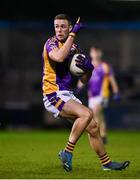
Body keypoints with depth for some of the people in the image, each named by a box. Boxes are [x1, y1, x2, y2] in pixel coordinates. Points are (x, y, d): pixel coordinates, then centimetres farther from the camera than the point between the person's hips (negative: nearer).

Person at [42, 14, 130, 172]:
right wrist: (73, 34, -27)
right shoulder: (51, 43, -8)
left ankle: (106, 163, 20)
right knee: (86, 113, -26)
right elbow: (59, 57, -33)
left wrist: (88, 68, -8)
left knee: (92, 127, 6)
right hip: (53, 95, -7)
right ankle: (67, 152, -18)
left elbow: (84, 80, 15)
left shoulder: (74, 48, 13)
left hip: (68, 95, 7)